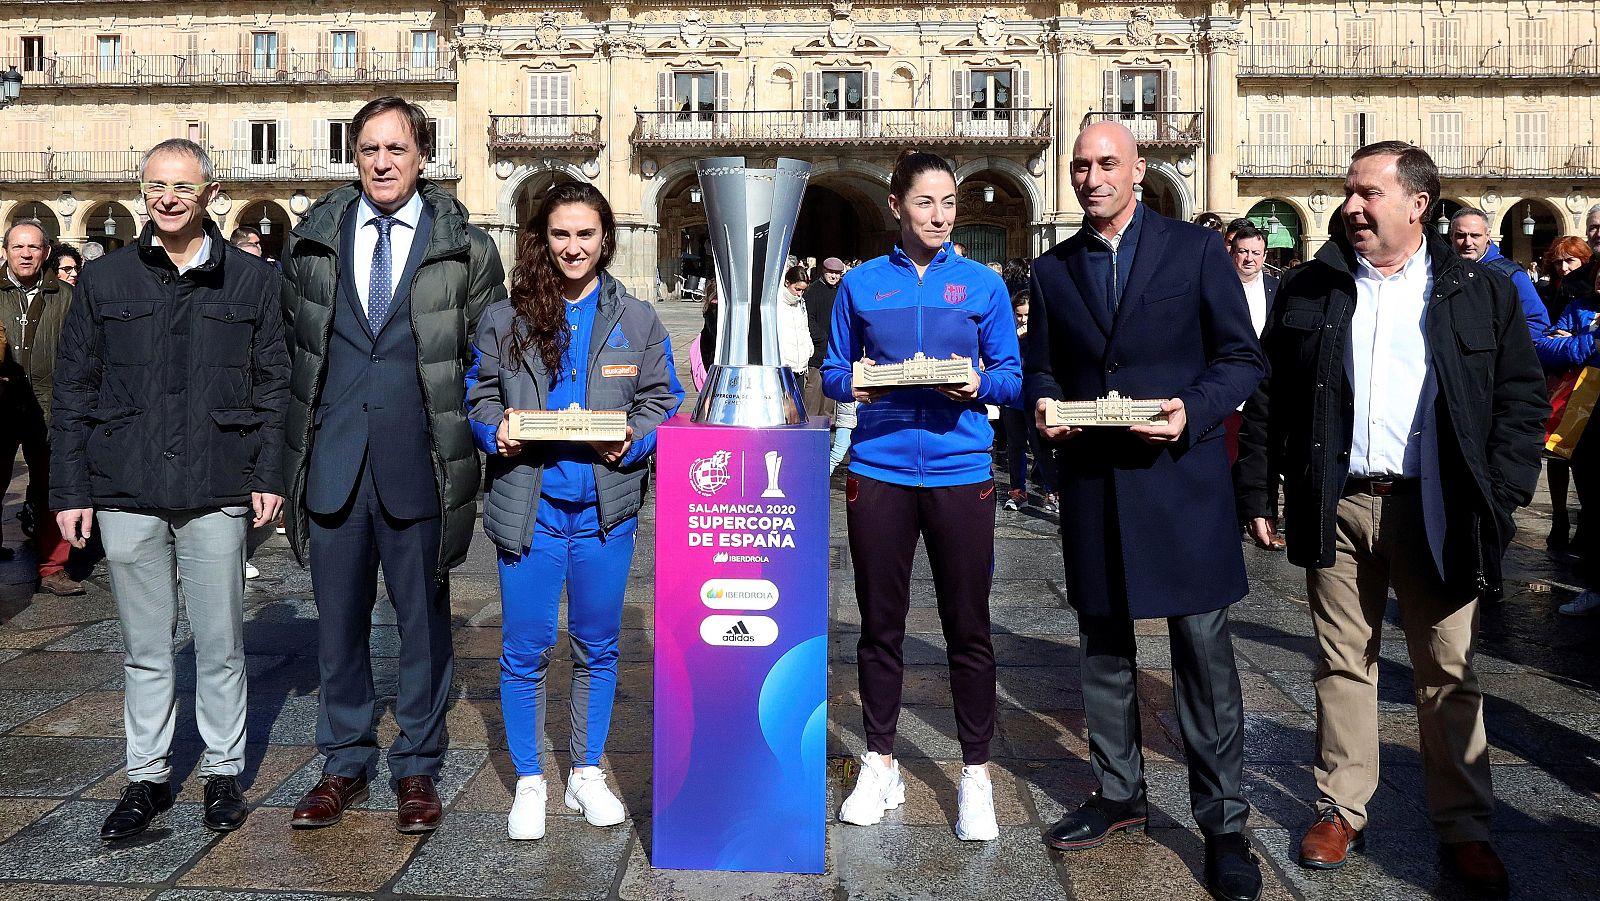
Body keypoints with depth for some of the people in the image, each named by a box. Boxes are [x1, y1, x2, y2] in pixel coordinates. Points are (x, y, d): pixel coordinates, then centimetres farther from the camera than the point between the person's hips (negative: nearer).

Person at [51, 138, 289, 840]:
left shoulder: (252, 281, 5)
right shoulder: (104, 280, 8)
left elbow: (272, 387, 5)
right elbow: (74, 393, 8)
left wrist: (269, 475, -2)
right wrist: (70, 489, 3)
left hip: (218, 492, -1)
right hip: (126, 493, 1)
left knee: (220, 644, 7)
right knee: (144, 648, 11)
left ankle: (224, 773, 21)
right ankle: (148, 776, 24)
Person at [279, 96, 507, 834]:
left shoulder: (465, 245, 1)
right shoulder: (312, 239, 8)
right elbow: (289, 342, 14)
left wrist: (462, 433, 0)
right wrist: (300, 429, 10)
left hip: (420, 466, -2)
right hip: (332, 461, 3)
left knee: (423, 620, 8)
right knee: (338, 620, 12)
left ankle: (417, 767, 24)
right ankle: (346, 763, 28)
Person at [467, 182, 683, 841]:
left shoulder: (637, 320, 6)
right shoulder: (505, 318, 5)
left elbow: (663, 400, 6)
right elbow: (480, 396, 10)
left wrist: (633, 440, -13)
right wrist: (496, 433, -11)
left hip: (605, 507, 1)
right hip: (528, 506, -1)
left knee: (598, 646, 12)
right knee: (525, 650, 4)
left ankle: (586, 774, 28)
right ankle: (529, 783, 21)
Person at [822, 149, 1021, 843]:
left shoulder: (983, 285, 6)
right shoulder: (861, 284, 7)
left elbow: (1012, 376, 6)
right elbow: (832, 371, 10)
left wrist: (980, 384, -15)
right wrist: (853, 383, -12)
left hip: (959, 471, -1)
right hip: (879, 471, 1)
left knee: (968, 628, 3)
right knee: (880, 624, 9)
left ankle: (975, 776, 18)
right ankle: (880, 766, 25)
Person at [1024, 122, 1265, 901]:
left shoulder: (1196, 250, 0)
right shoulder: (1052, 268, 11)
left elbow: (1242, 357, 0)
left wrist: (1193, 412, -17)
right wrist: (1043, 404, -7)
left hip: (1179, 476, -3)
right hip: (1089, 480, 4)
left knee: (1203, 648, -1)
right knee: (1103, 646, 14)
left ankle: (1223, 822, 11)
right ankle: (1119, 793, 30)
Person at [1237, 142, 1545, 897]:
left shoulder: (1480, 292, 3)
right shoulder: (1307, 291, 6)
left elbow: (1522, 398, 2)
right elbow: (1269, 400, 7)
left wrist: (1500, 496, -7)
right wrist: (1259, 493, 2)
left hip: (1435, 510, -1)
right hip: (1336, 508, 1)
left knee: (1448, 673, 8)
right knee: (1342, 665, 9)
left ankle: (1464, 829, 20)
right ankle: (1342, 811, 21)